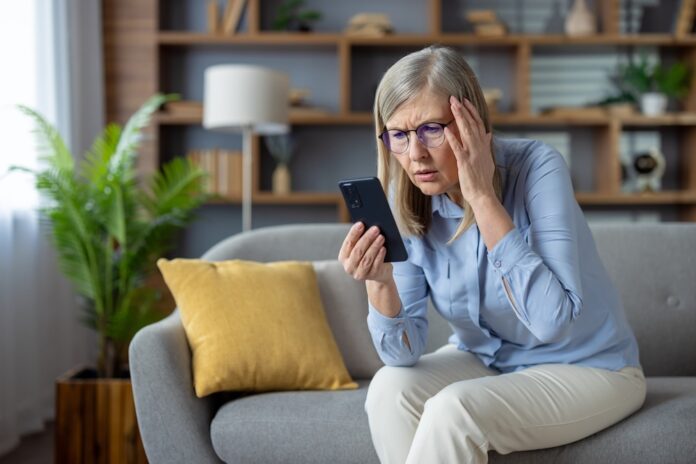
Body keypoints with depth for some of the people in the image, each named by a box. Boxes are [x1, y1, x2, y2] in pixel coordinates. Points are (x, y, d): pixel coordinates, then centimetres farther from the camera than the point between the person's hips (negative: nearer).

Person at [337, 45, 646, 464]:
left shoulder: (537, 168, -25)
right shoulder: (405, 202, -12)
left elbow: (553, 321, -35)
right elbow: (404, 354, -13)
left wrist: (483, 197, -36)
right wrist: (380, 283, -34)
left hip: (588, 367, -4)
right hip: (484, 361, 5)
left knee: (453, 410, -28)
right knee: (391, 389, -22)